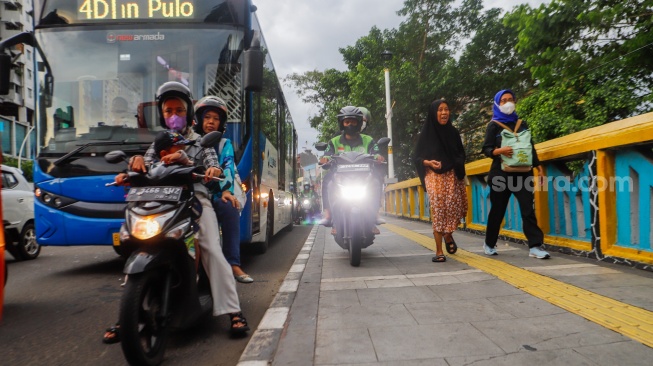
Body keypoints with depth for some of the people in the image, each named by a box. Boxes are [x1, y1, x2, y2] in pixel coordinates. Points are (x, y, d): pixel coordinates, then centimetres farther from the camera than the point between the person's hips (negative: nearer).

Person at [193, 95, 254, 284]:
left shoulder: (224, 143, 18)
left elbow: (228, 168, 0)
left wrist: (226, 191, -19)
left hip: (215, 195, 0)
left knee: (229, 208, -33)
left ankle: (233, 264, -33)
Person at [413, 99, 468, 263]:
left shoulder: (453, 132, 12)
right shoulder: (426, 133, 2)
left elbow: (461, 153, 19)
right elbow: (416, 157, 1)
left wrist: (457, 163, -2)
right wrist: (429, 162, -17)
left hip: (452, 176, 3)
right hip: (434, 176, -3)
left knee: (454, 207, -9)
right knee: (438, 210, -10)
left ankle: (448, 235, 22)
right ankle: (439, 251, -3)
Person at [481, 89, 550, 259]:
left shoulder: (522, 124, 13)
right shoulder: (494, 125, 2)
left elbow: (530, 146, 16)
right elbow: (486, 149, -5)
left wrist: (537, 166, 8)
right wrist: (499, 151, -25)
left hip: (522, 172, 3)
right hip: (501, 173, -3)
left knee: (528, 209, -7)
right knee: (497, 210, 6)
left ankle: (535, 246, -7)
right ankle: (489, 244, 21)